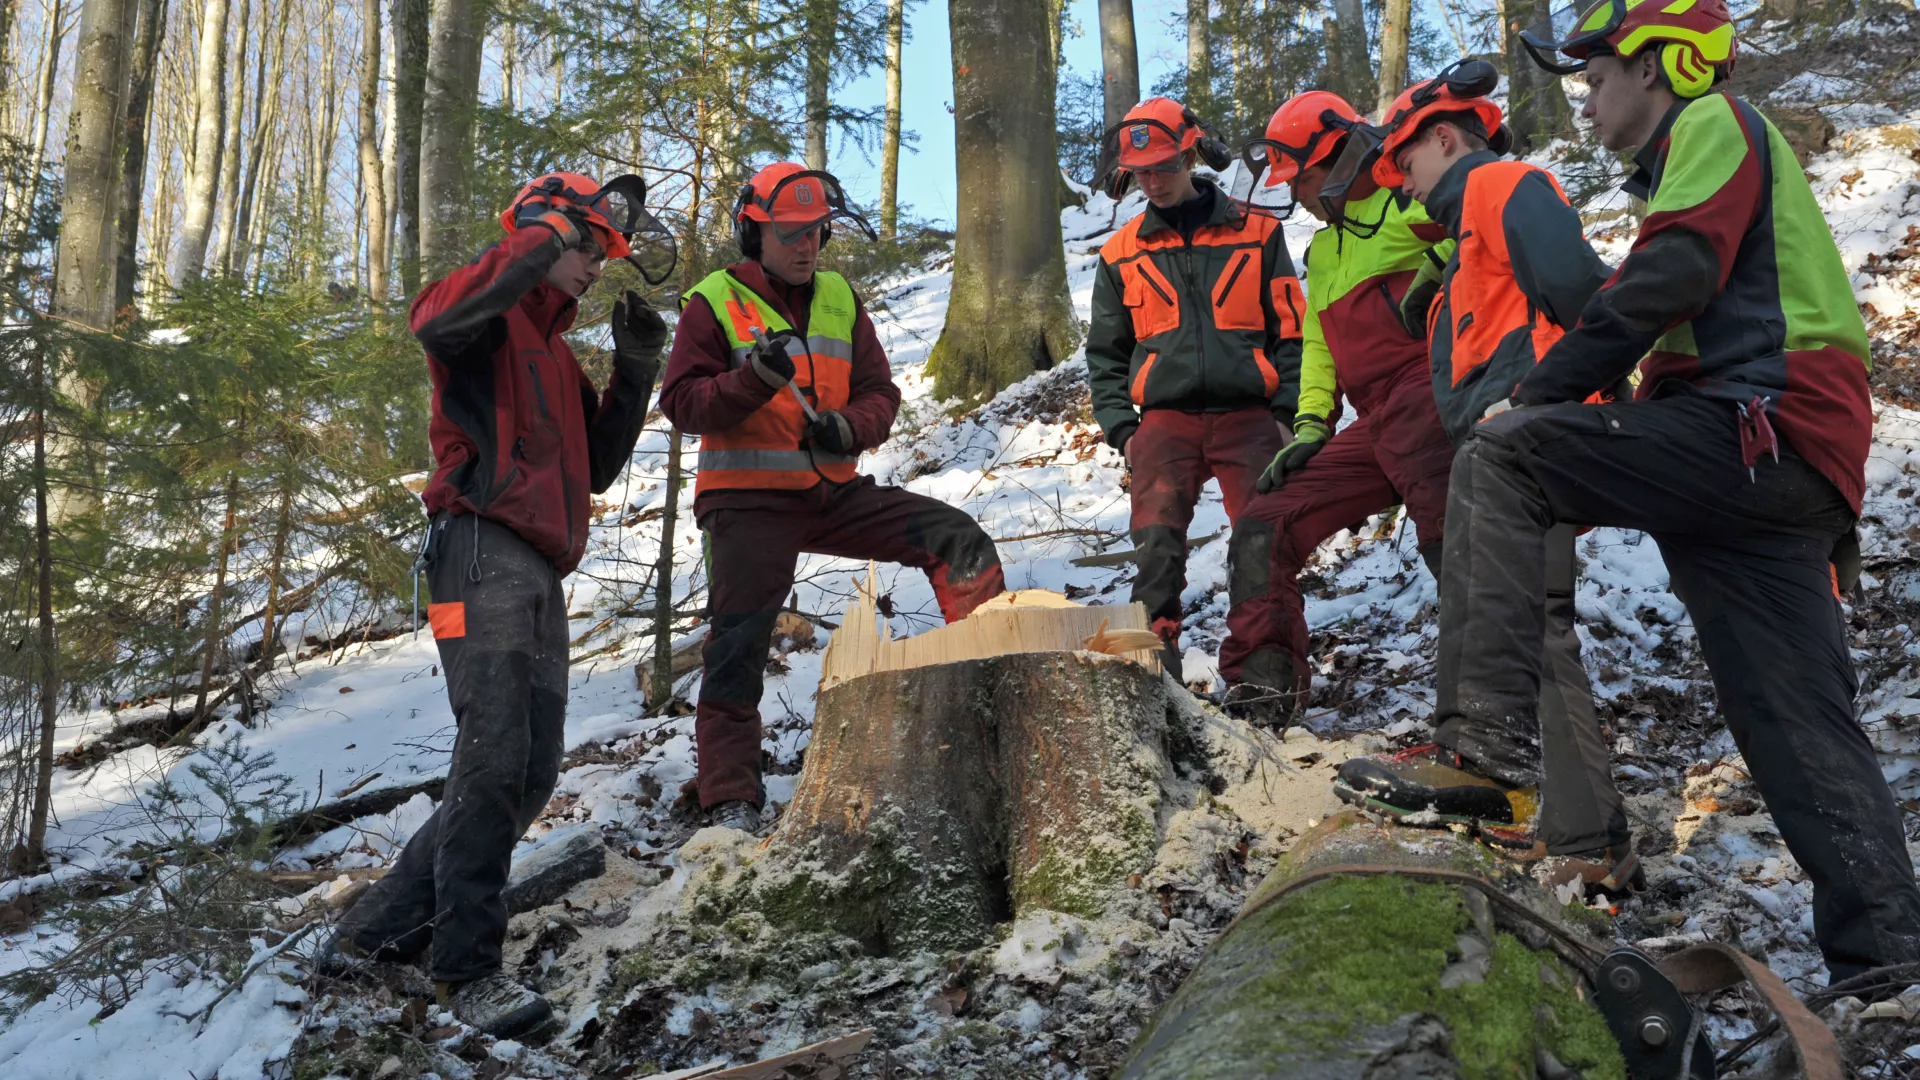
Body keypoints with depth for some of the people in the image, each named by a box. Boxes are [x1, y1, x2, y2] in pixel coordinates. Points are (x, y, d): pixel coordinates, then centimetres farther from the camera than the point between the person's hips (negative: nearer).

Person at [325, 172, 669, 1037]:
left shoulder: (556, 353, 29)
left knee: (531, 772, 5)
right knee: (494, 754, -17)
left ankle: (381, 928, 13)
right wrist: (544, 240, -19)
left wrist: (635, 370, 15)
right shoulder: (490, 318, 3)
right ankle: (465, 965, -12)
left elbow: (595, 469, 25)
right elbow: (436, 320, -24)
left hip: (541, 572, 9)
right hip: (484, 550, -9)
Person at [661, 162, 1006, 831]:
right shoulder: (713, 303, -3)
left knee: (957, 539, -6)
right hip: (750, 500, -4)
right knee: (738, 644, -6)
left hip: (836, 492, 5)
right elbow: (681, 401, -11)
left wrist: (851, 427, -13)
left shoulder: (839, 299, 12)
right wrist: (754, 378, -27)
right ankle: (730, 799, 2)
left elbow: (880, 392, 10)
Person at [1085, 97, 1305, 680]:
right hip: (1165, 420, 1)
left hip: (1248, 418, -1)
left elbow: (1290, 333, 9)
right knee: (1156, 544, -15)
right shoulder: (1122, 253, 14)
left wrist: (1286, 414, -1)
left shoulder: (1257, 233, 9)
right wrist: (1121, 429, 5)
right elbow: (1106, 354, 17)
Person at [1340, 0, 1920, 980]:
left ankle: (1487, 737, -28)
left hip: (1762, 428, -10)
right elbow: (1680, 330, 34)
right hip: (1799, 473, 10)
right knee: (1799, 728, 6)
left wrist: (1535, 395, -10)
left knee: (1500, 457, -18)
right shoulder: (1690, 157, 34)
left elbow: (1660, 284, -13)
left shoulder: (1714, 124, 4)